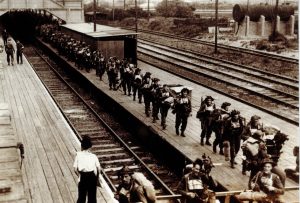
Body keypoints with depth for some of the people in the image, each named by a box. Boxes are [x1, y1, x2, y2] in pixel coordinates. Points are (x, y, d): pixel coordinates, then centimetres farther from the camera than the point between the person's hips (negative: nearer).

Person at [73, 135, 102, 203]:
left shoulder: (78, 155, -8)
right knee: (92, 196, 13)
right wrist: (97, 177, 6)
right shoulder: (93, 156, -6)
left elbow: (75, 169, -11)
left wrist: (80, 175, 6)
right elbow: (98, 168, -10)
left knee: (81, 196, 13)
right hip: (92, 176, 1)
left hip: (83, 177, 0)